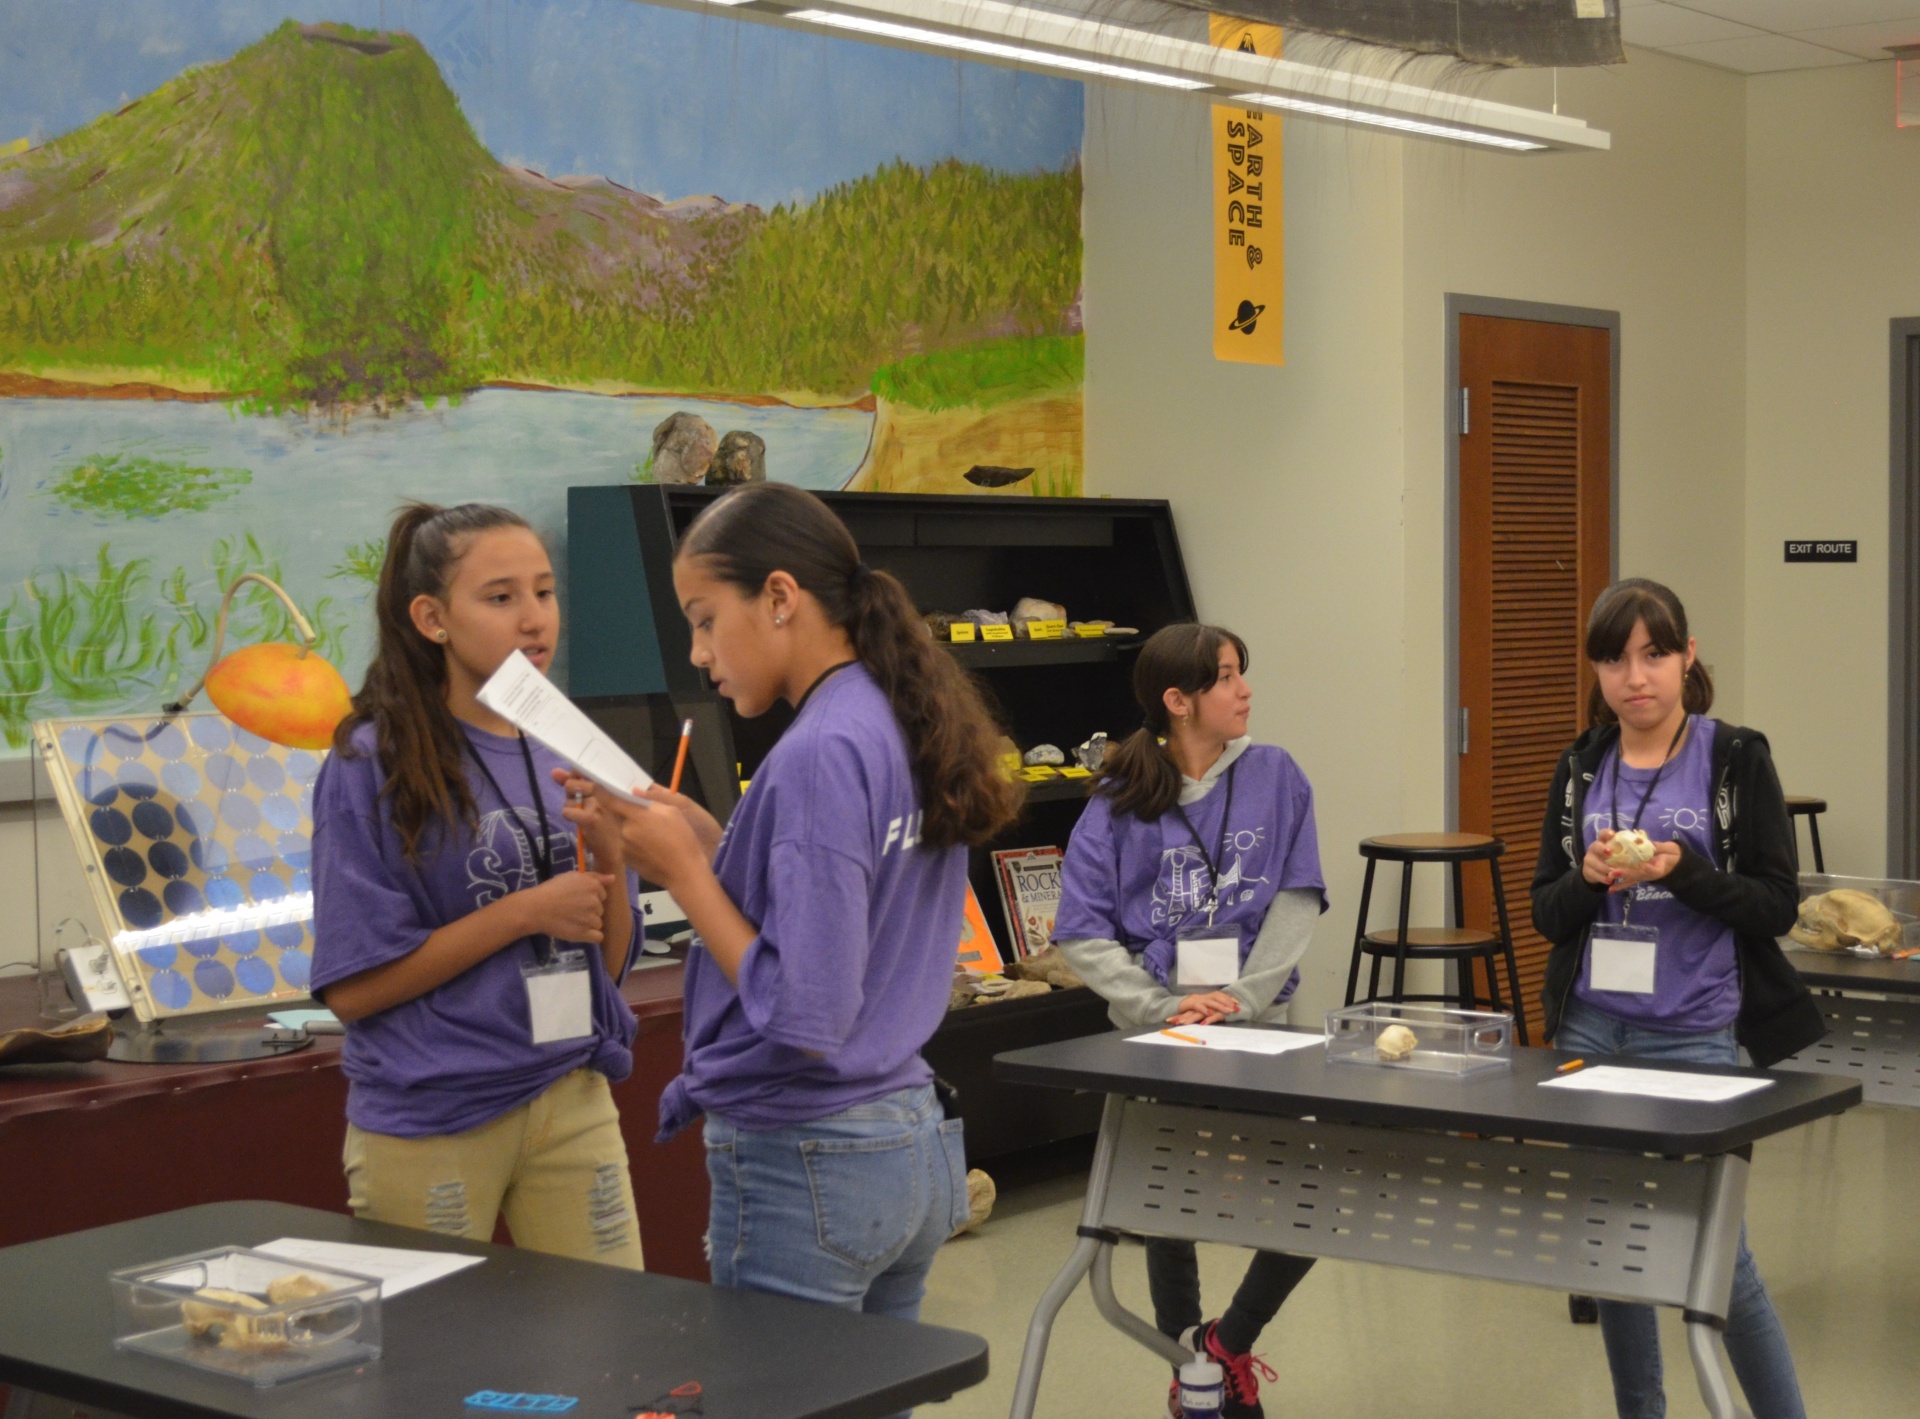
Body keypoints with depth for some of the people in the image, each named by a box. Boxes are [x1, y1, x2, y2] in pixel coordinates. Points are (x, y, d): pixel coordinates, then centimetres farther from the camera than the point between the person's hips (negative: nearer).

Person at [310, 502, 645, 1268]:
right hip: (430, 1118, -4)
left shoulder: (567, 759, 8)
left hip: (573, 1101, 5)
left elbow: (607, 961, 10)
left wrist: (610, 855, -8)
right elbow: (352, 987, -12)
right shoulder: (374, 765, -8)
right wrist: (525, 912, -15)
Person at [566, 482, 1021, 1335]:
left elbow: (804, 1017, -22)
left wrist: (684, 871, -14)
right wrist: (712, 844, 6)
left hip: (803, 1166, -9)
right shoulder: (906, 724, 7)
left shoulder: (821, 753, -19)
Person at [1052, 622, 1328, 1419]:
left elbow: (1298, 901, -3)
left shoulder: (1274, 778, 1)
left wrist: (1243, 999, -15)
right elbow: (1083, 933, -7)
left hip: (1258, 1025, 1)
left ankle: (1228, 1344, 16)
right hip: (1156, 1037, -1)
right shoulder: (1119, 804, -4)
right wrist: (1163, 1007, -18)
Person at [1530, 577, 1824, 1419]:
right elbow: (1546, 913, 8)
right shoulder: (1580, 769, 8)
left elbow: (1777, 905, -6)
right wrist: (1590, 877, -13)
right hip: (1592, 1029, 4)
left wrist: (1682, 869, -21)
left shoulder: (1737, 761, -3)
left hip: (1696, 1034, -4)